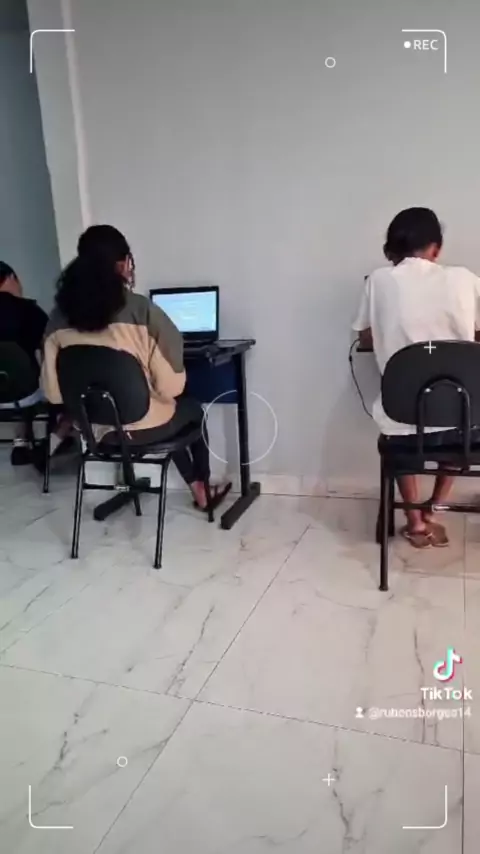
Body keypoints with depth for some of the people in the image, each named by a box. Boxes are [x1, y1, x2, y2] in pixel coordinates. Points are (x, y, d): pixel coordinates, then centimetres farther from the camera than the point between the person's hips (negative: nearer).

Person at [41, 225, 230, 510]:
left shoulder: (60, 317, -6)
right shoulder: (140, 309, -18)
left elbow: (53, 390, -5)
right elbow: (170, 385, -19)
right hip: (144, 428, -4)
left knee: (176, 410, 34)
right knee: (193, 409, 30)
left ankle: (195, 486, 40)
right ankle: (204, 487, 41)